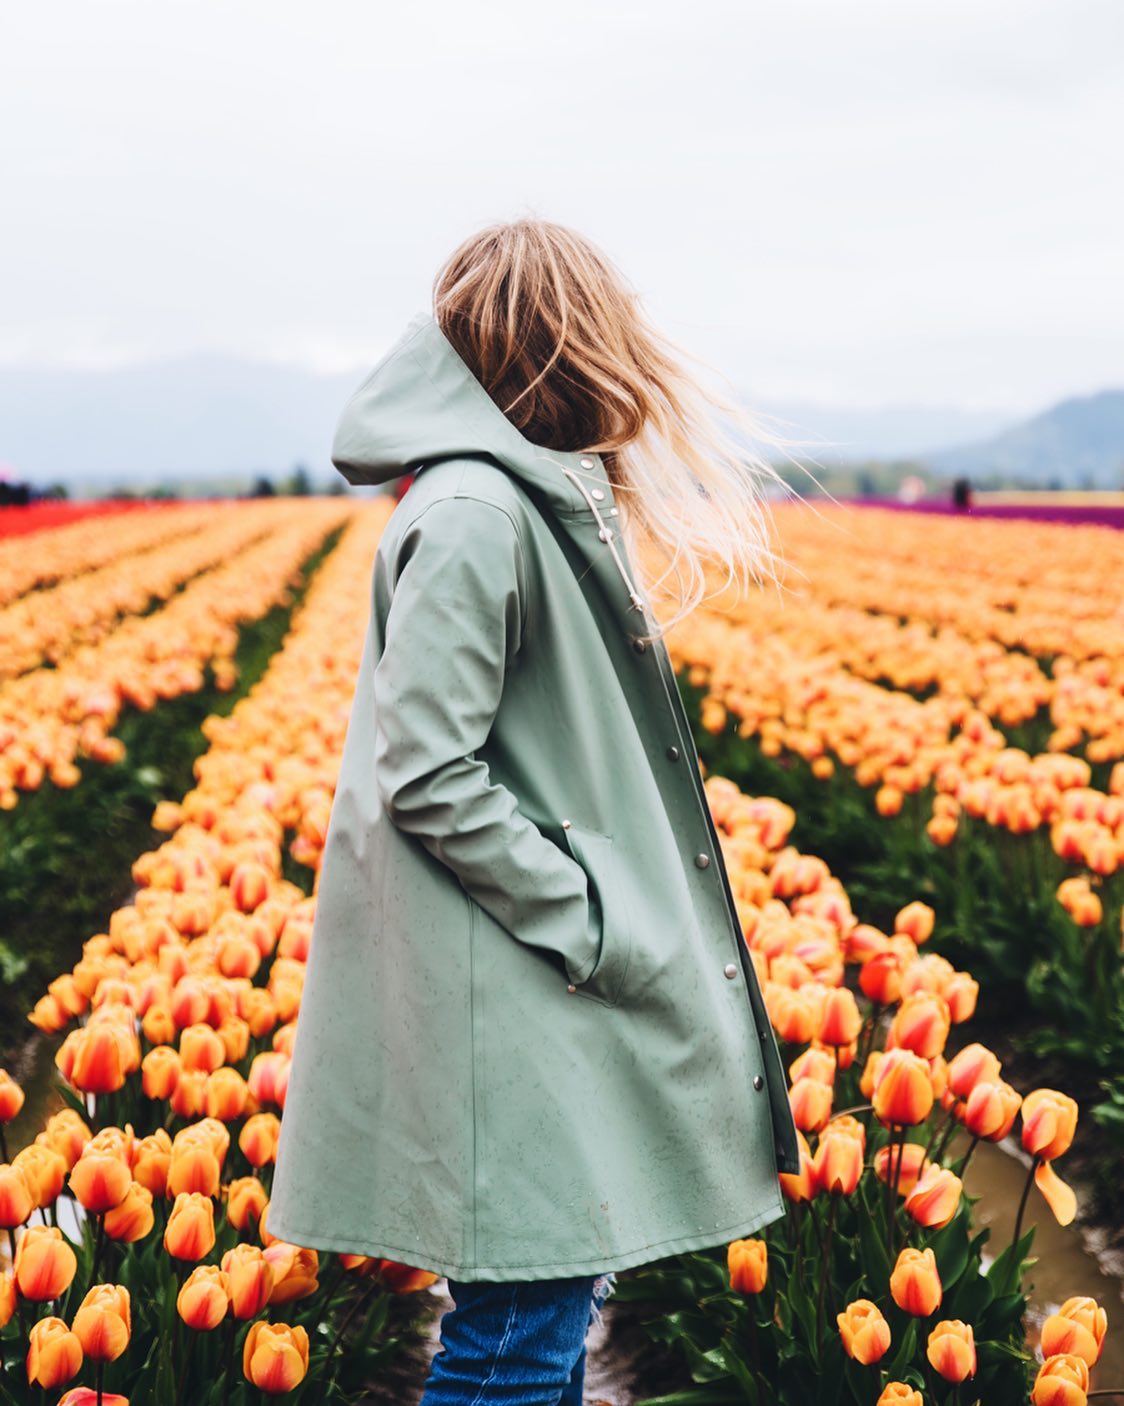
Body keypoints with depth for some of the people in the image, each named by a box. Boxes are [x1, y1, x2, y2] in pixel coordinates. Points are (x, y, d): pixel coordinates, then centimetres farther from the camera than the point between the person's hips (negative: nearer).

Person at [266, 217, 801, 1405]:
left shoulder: (548, 498, 12)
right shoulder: (474, 518, -18)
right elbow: (429, 780, -21)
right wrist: (595, 923, -17)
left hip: (556, 970, 10)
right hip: (505, 989, -10)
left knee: (557, 1289, 17)